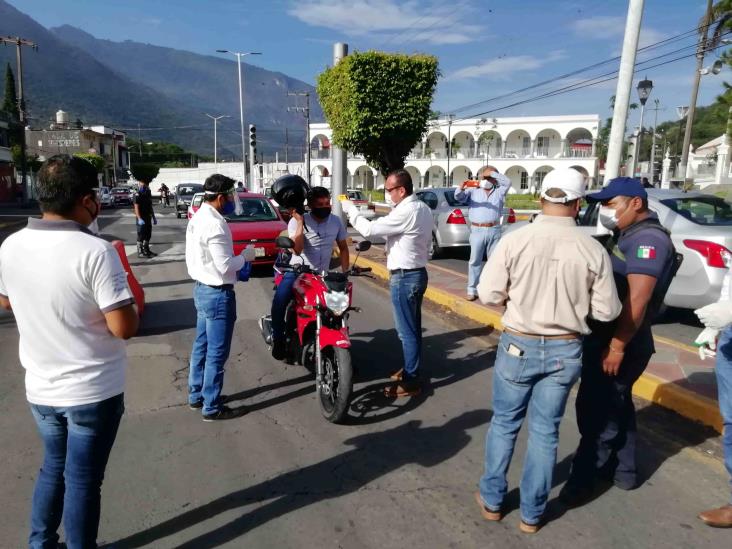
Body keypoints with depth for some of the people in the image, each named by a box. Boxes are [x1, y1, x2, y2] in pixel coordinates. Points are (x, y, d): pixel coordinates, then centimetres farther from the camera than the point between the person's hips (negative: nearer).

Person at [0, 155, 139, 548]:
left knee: (53, 469, 26)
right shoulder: (95, 252, -24)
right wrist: (124, 296, -4)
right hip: (93, 391, -6)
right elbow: (124, 328, -23)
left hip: (40, 388, 6)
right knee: (82, 480, 11)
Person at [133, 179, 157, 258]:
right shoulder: (138, 194, -11)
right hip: (141, 219, -8)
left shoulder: (148, 193, 13)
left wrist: (154, 217, 18)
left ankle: (146, 250, 25)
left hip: (148, 218, 8)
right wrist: (139, 219, -27)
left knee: (148, 235, 14)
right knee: (141, 236, -3)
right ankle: (140, 252, 3)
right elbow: (136, 207, -18)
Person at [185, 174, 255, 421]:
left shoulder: (197, 219, 9)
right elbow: (225, 265, -23)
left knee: (201, 346, 19)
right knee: (216, 353, 0)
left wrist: (237, 258, 13)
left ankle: (196, 396, 32)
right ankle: (212, 407, 11)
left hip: (201, 288, 10)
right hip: (218, 294, -10)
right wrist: (245, 256, -5)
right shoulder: (215, 224, -22)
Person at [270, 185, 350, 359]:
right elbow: (297, 249, -24)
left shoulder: (336, 221, 1)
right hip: (297, 271, -3)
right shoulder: (296, 221, -10)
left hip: (322, 274, 3)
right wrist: (300, 222, -26)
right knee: (279, 302, -25)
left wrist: (345, 272, 3)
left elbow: (343, 248, 12)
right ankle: (278, 339, -3)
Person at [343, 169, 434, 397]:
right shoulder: (423, 208, 9)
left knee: (407, 331, -1)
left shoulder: (405, 212, -22)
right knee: (413, 327, 19)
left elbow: (369, 229, -21)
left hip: (404, 277, -10)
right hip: (418, 272, 10)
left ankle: (411, 382, 8)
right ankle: (411, 369, 32)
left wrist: (351, 210, -7)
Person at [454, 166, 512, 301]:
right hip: (477, 230, -1)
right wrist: (461, 189, -26)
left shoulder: (499, 191, 15)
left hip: (494, 230, 2)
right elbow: (459, 197, -4)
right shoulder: (473, 191, 11)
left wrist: (492, 173, -3)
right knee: (475, 261, 1)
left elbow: (507, 182, -2)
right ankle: (472, 290, 5)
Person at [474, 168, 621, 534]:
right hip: (565, 351, 1)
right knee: (545, 431, 15)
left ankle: (492, 501, 31)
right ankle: (532, 515, 28)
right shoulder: (593, 250, -9)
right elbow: (607, 311, -4)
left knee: (504, 423, 17)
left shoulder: (514, 240, -14)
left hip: (519, 345, -1)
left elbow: (488, 294, -10)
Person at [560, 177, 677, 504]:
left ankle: (583, 478, 11)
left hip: (621, 344, -10)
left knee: (597, 411, -1)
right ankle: (621, 471, 33)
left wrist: (617, 346, -24)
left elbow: (638, 299, -25)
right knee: (615, 406, 19)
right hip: (606, 338, 10)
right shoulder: (627, 236, 13)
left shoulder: (648, 239, -18)